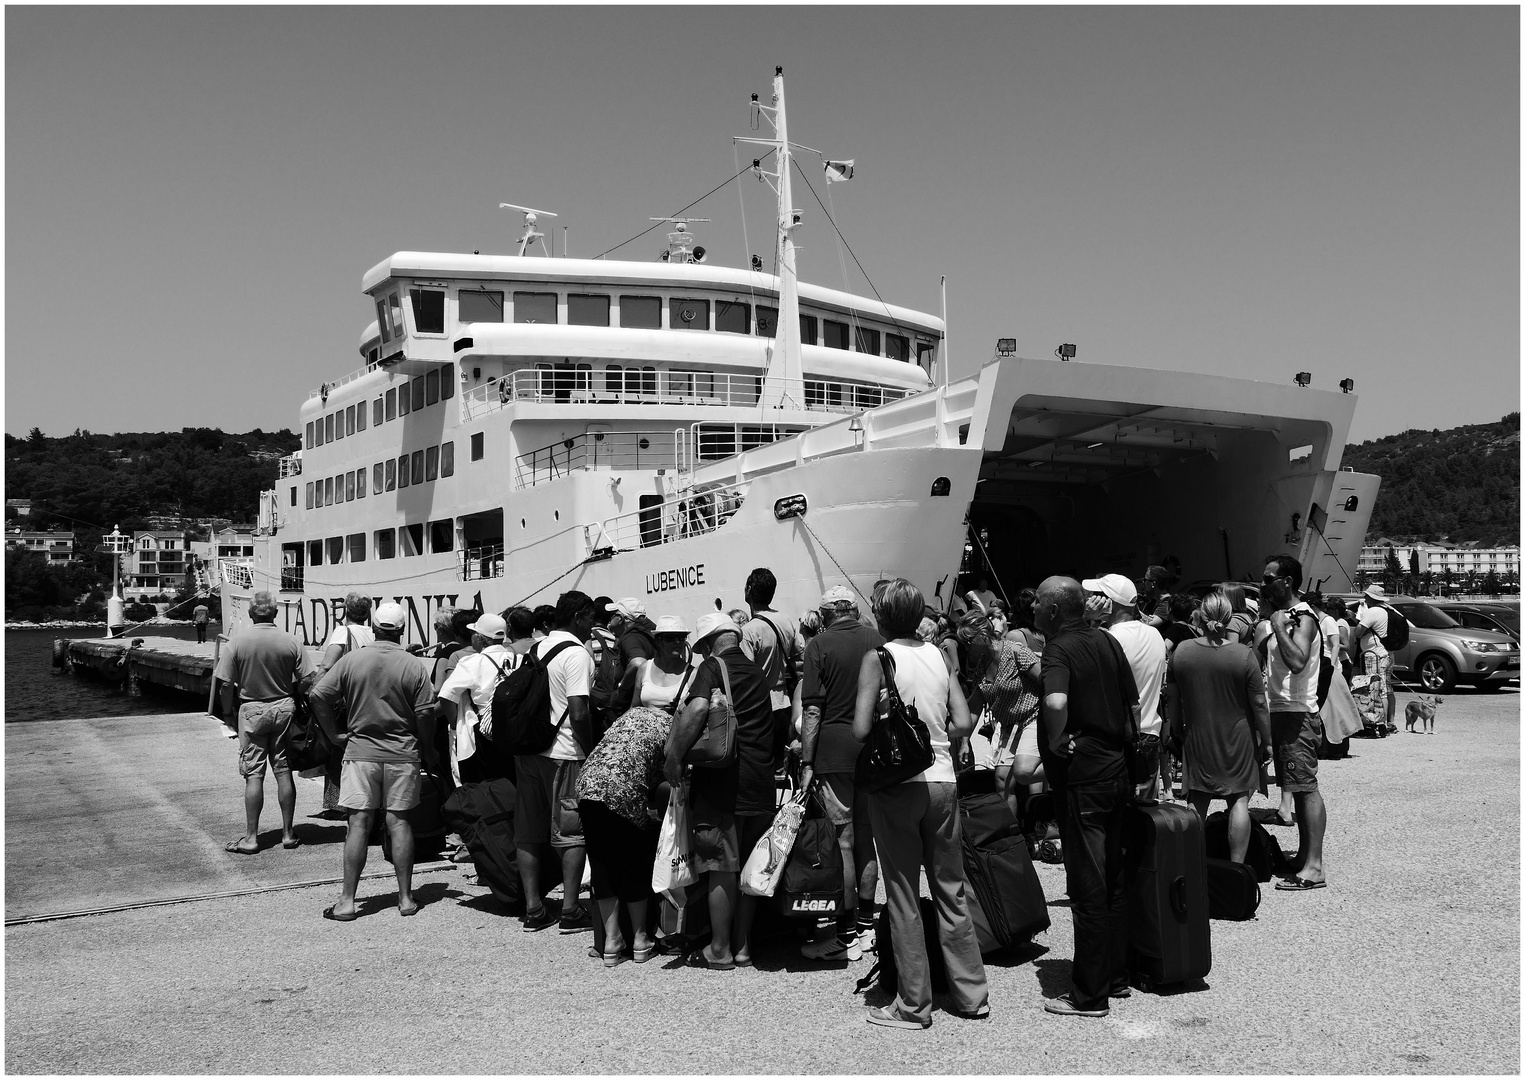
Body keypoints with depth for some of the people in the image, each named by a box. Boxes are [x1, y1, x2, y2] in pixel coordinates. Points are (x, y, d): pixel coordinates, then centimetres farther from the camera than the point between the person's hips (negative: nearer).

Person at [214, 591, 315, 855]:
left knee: (253, 774, 3)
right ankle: (287, 833, 14)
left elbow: (227, 684, -9)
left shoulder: (237, 643, -8)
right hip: (284, 709, 2)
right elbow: (307, 679, -6)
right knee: (283, 771, 8)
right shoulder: (291, 642, -5)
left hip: (252, 710, -2)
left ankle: (251, 837, 6)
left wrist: (227, 709, 6)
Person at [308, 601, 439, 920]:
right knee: (398, 822, 6)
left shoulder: (351, 660, -1)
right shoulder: (413, 666, -4)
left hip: (360, 751, 0)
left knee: (359, 823, 3)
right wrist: (429, 753, 8)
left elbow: (318, 696, -4)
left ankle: (347, 901, 4)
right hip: (402, 754, 0)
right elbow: (426, 713, -5)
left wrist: (334, 735, 6)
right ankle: (405, 898, 10)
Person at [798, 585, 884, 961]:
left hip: (834, 747, -5)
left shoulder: (819, 645, -5)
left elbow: (813, 710, -10)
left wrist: (806, 762, -7)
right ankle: (866, 921, 23)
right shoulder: (877, 640, 7)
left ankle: (846, 935, 3)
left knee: (841, 839, -1)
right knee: (866, 835, 15)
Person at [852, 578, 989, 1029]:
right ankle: (971, 994, 21)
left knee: (903, 895, 4)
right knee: (951, 891, 14)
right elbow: (963, 723, 1)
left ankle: (912, 1005, 10)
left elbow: (861, 729, -16)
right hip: (943, 781, 5)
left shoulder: (878, 657, -8)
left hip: (897, 784, -5)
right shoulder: (938, 655, 6)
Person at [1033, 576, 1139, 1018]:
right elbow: (1134, 705, 13)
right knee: (1114, 878, 16)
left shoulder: (1060, 648, -15)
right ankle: (1116, 976, 27)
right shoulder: (1106, 640, 8)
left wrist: (1055, 741, -19)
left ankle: (1089, 995, 6)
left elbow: (1055, 702, -35)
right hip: (1116, 769, 8)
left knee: (1087, 885, -2)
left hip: (1081, 775, -8)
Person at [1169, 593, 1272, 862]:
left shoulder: (1180, 652, -7)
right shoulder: (1245, 655, -13)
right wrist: (1267, 742, 1)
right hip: (1238, 740, -2)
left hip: (1197, 739, 2)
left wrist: (1177, 732, 17)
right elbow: (1259, 704, -9)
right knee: (1239, 800, 7)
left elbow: (1173, 701, 3)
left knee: (1196, 802, 11)